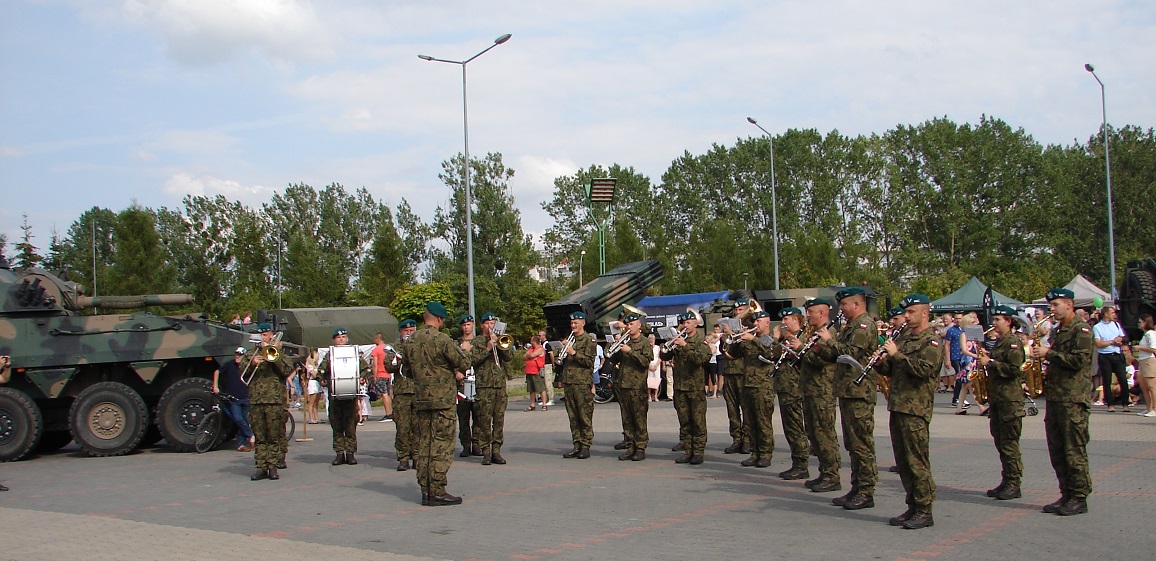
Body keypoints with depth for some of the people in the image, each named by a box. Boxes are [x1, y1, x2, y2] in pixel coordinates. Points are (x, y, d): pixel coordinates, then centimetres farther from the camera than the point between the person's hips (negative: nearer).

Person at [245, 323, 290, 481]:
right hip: (255, 401, 2)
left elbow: (286, 371, -3)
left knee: (274, 436, -2)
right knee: (259, 437, 2)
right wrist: (251, 363, -13)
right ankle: (261, 467, 5)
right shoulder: (250, 354, 18)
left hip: (275, 400, -2)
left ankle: (273, 467, 1)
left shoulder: (279, 353, 12)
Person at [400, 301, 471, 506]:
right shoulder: (442, 340, -14)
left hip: (421, 400, 6)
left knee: (424, 445, 10)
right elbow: (463, 365, -11)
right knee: (441, 446, -2)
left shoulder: (409, 342, 6)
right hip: (443, 399, -6)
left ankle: (426, 491, 13)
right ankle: (438, 492, -2)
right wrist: (464, 350, 13)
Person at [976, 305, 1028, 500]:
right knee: (1000, 441, 11)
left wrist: (990, 362, -16)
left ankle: (1014, 485, -4)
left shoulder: (1013, 342, -11)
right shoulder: (999, 341, 18)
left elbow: (1013, 369, -21)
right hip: (997, 398, 10)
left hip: (1010, 399, -10)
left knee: (1009, 443, -7)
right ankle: (1006, 481, 18)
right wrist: (985, 362, 9)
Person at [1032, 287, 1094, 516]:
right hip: (1054, 398, 9)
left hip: (1073, 400, -9)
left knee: (1074, 451, -5)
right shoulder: (1056, 331, 20)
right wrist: (1040, 354, 10)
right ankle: (1066, 495, 17)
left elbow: (1079, 360, -19)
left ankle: (1080, 498, 1)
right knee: (1057, 451, 10)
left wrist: (1049, 354, -15)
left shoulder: (1081, 329, -7)